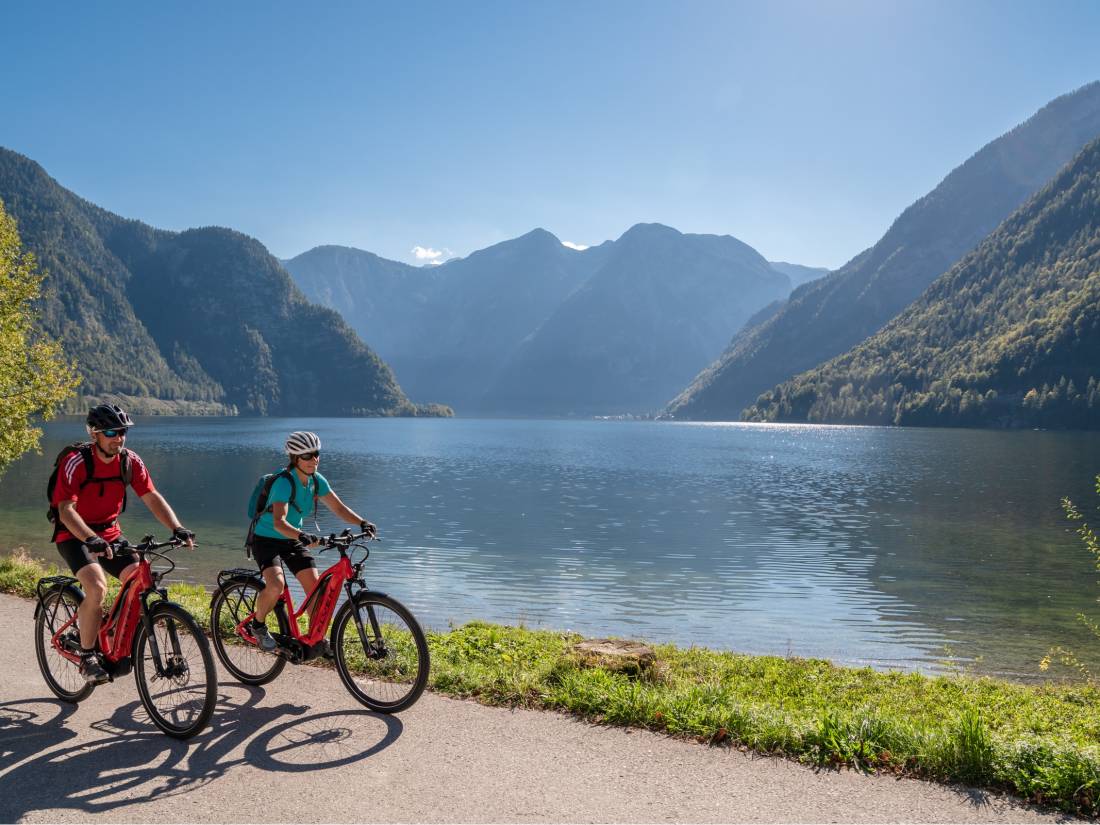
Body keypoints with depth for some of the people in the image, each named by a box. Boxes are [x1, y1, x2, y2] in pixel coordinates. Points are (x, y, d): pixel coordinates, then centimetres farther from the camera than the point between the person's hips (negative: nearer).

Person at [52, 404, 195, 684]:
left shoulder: (130, 461, -7)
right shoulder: (75, 463, -21)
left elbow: (152, 498, -9)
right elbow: (66, 510, -28)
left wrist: (177, 528, -24)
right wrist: (91, 539, -45)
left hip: (109, 533, 5)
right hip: (75, 535, -5)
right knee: (97, 588, -27)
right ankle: (87, 658, -11)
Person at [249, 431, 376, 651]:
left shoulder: (317, 481, -6)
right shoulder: (284, 482, -27)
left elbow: (339, 508, -3)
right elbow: (279, 522, -39)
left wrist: (362, 522, -21)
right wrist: (302, 535, -57)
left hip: (292, 541, 6)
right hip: (266, 539, -6)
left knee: (315, 585, -9)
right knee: (276, 585, -28)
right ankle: (258, 625, 1)